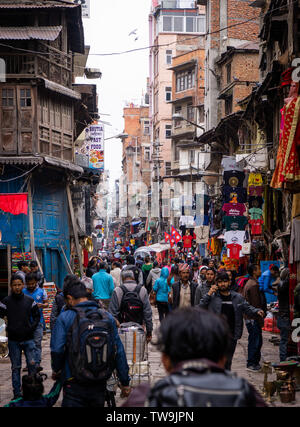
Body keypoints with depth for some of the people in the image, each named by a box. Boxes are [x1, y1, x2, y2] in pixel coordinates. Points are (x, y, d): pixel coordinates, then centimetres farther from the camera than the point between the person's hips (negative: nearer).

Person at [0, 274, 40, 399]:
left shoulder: (30, 301, 3)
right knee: (15, 367, 6)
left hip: (28, 339, 1)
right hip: (13, 340, -1)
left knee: (32, 364, -2)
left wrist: (32, 328, -2)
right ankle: (17, 394, 11)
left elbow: (37, 316, 11)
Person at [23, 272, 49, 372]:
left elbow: (46, 303, 10)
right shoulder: (22, 292, 5)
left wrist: (41, 305, -12)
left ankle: (37, 363, -10)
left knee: (37, 342, -8)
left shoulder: (41, 292, 4)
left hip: (38, 320, -2)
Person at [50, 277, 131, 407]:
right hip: (100, 386, 4)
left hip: (74, 387, -4)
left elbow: (57, 349, -15)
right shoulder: (108, 317, 2)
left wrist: (56, 370, 5)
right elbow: (119, 351, 3)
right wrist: (125, 382, 10)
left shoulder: (65, 318, -9)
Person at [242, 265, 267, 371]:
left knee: (257, 341, 15)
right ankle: (251, 364, 1)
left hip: (249, 317, 10)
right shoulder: (254, 285, -17)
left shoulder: (248, 283, 15)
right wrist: (260, 320, -17)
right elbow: (256, 304, -19)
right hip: (254, 318, -10)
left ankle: (255, 363, 20)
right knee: (255, 341, -4)